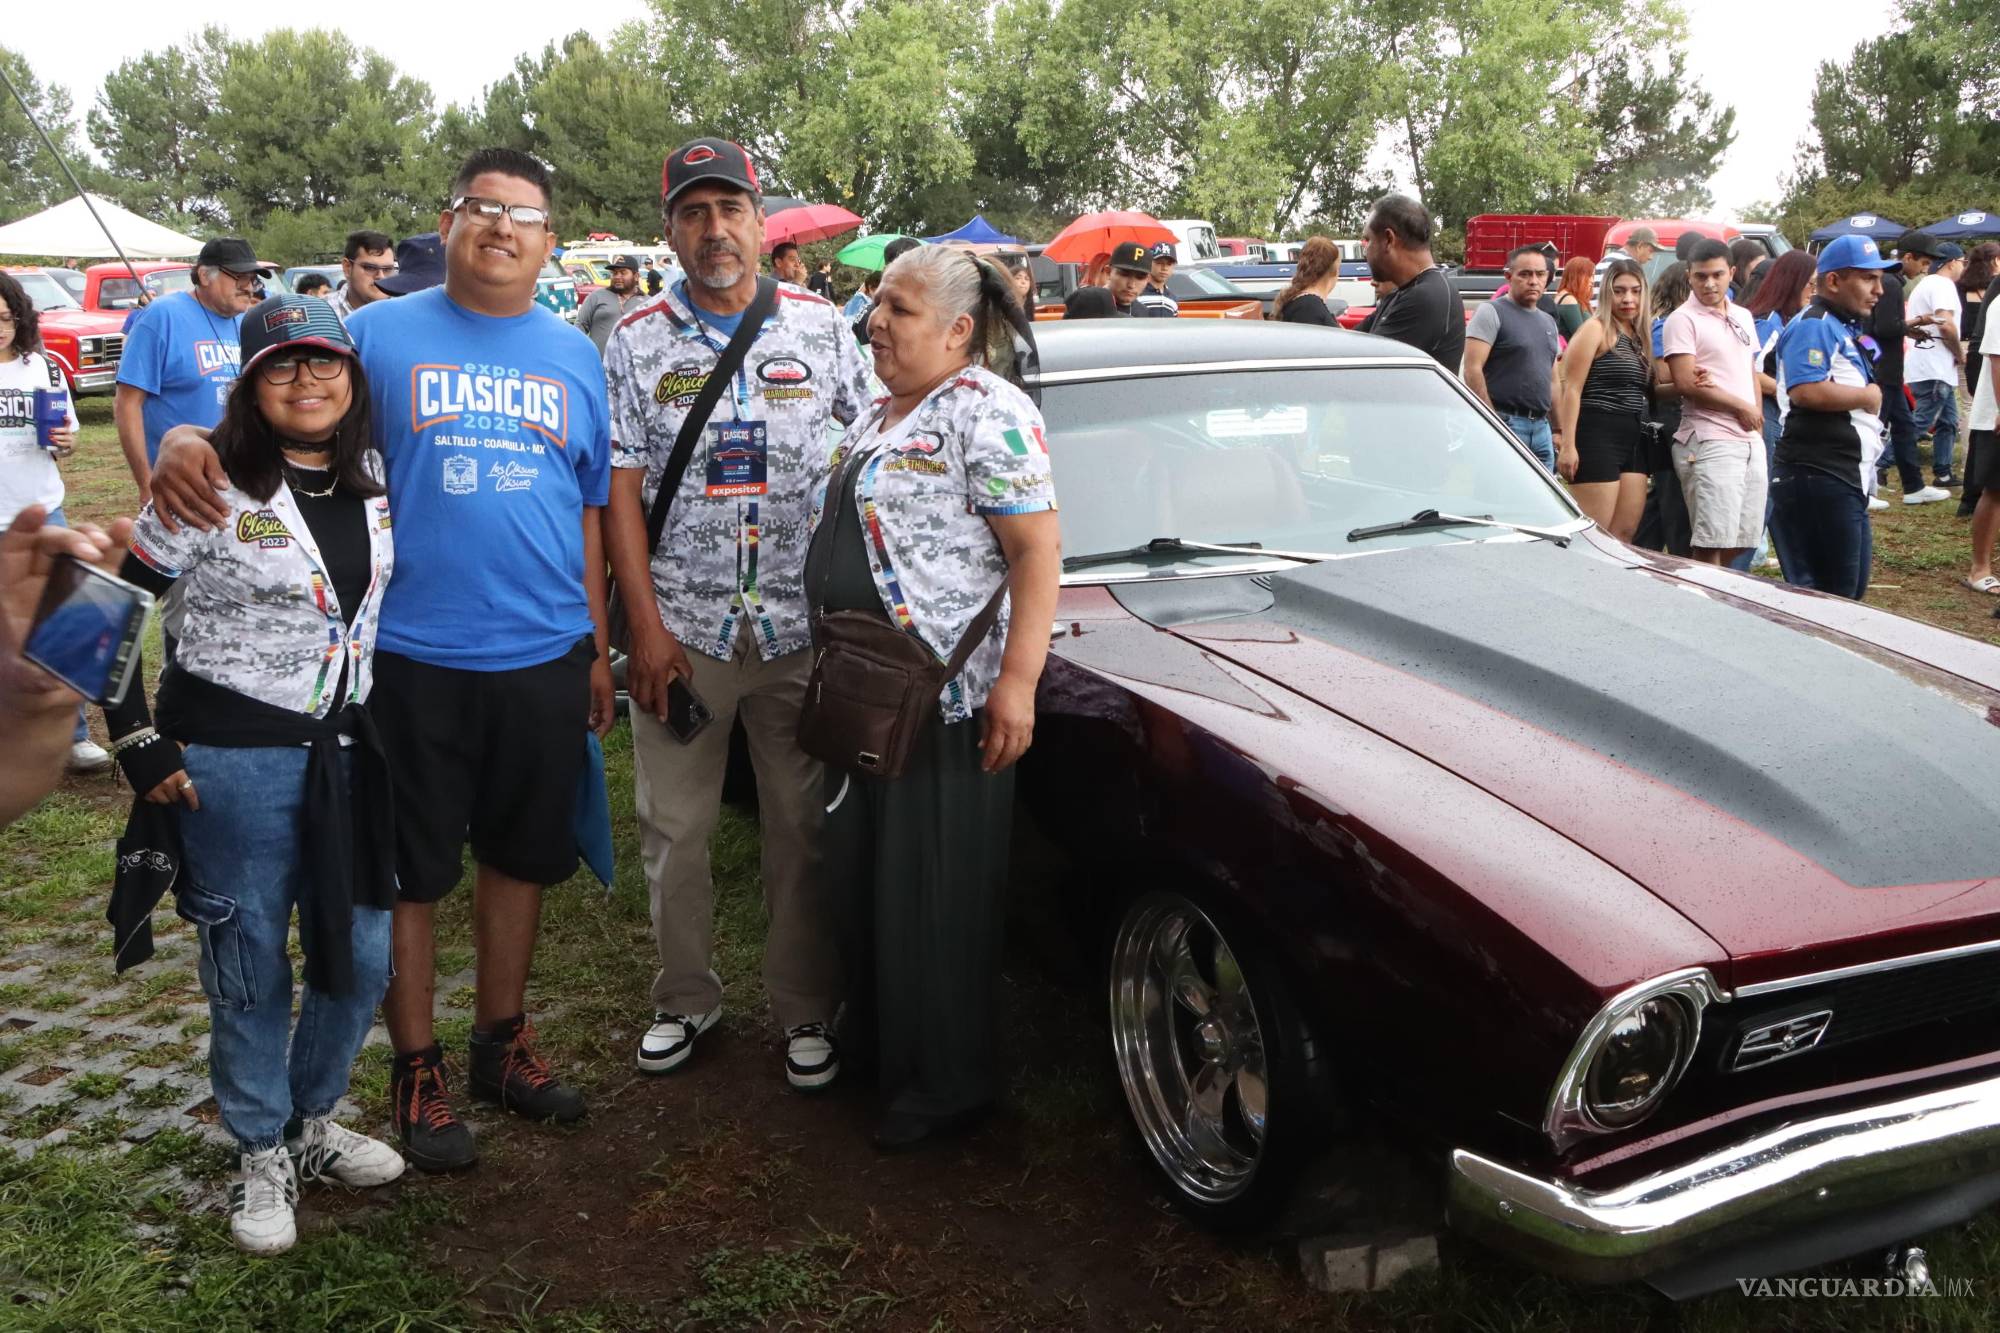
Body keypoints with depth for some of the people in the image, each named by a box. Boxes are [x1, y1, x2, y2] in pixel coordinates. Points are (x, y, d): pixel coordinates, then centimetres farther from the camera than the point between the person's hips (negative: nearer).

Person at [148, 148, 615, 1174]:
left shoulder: (575, 356, 9)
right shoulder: (380, 334, 1)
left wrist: (598, 647, 12)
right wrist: (189, 440, -22)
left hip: (544, 657, 3)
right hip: (412, 655, -3)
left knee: (520, 855, 15)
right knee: (411, 868, 7)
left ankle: (502, 1036, 33)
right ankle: (415, 1066, 24)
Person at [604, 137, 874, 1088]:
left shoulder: (820, 326, 4)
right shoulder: (637, 343, 3)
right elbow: (620, 491, 0)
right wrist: (646, 627, -7)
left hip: (801, 627, 0)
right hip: (680, 628, 0)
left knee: (803, 828, 7)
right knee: (673, 829, 9)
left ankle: (805, 1009, 23)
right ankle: (684, 998, 28)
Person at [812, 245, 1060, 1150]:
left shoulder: (987, 412, -14)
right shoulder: (881, 411, 14)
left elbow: (1038, 549, -20)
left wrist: (1018, 680, -27)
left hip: (947, 699, -9)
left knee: (936, 890, 1)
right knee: (865, 873, 18)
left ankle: (947, 1083, 17)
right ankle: (878, 1039, 37)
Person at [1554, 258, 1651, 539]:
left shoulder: (1639, 336, 18)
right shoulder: (1596, 329, -4)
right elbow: (1571, 389, -11)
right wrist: (1568, 445, -19)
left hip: (1634, 440, 8)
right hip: (1598, 436, -8)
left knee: (1625, 534, 6)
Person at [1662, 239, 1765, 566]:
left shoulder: (1743, 316, 17)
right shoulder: (1682, 320, -6)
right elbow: (1686, 383, -14)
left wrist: (1757, 420, 8)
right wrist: (1742, 408, -7)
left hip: (1750, 440, 7)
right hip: (1710, 443, -7)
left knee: (1740, 542, 9)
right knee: (1713, 543, -10)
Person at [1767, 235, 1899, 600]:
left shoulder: (1846, 327, 20)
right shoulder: (1813, 326, -13)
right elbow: (1807, 391, -27)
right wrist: (1868, 396, -13)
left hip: (1848, 479, 11)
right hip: (1818, 479, -11)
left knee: (1852, 590, 16)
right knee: (1832, 596, -7)